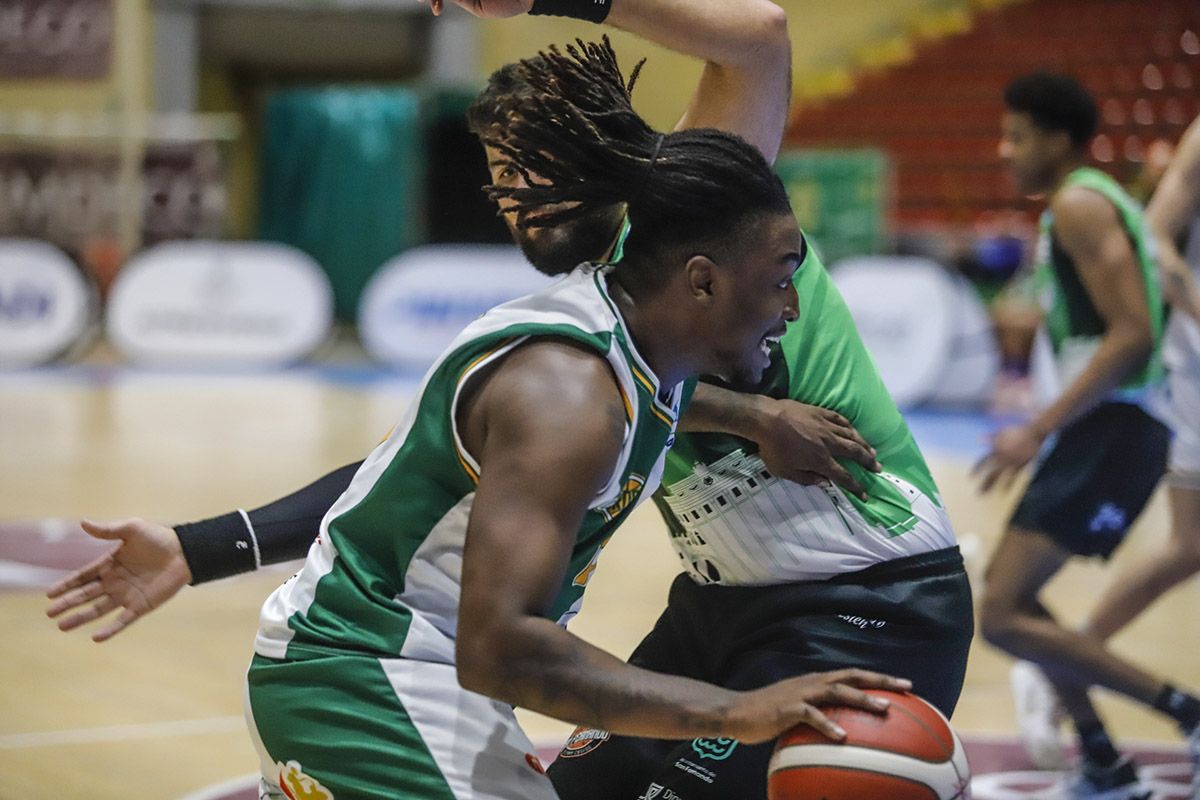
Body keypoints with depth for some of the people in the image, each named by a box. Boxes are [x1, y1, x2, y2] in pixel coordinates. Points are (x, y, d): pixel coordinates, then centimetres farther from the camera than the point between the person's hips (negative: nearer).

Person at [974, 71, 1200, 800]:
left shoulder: (1079, 205, -11)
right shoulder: (1100, 201, 20)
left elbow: (1132, 334, -21)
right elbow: (1132, 326, 24)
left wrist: (1039, 431, -22)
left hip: (1109, 430, -11)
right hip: (1108, 429, 11)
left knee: (1005, 617, -15)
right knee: (1008, 591, 19)